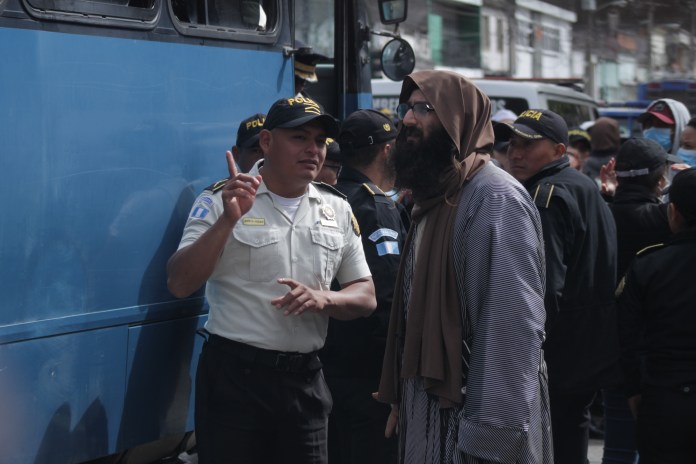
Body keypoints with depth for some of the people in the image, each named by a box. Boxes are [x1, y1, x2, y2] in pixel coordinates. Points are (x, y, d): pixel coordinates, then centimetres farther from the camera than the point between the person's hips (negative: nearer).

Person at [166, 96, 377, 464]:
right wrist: (228, 220, -25)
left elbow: (365, 297, 10)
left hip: (306, 379, 4)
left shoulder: (337, 209, 9)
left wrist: (323, 299, -12)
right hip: (234, 374, -4)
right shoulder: (221, 200, -5)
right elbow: (179, 285, -13)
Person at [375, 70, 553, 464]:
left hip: (470, 417, -9)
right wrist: (400, 398, 14)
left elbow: (516, 325, -23)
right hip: (428, 408, 9)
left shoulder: (496, 198, -16)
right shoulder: (436, 197, 14)